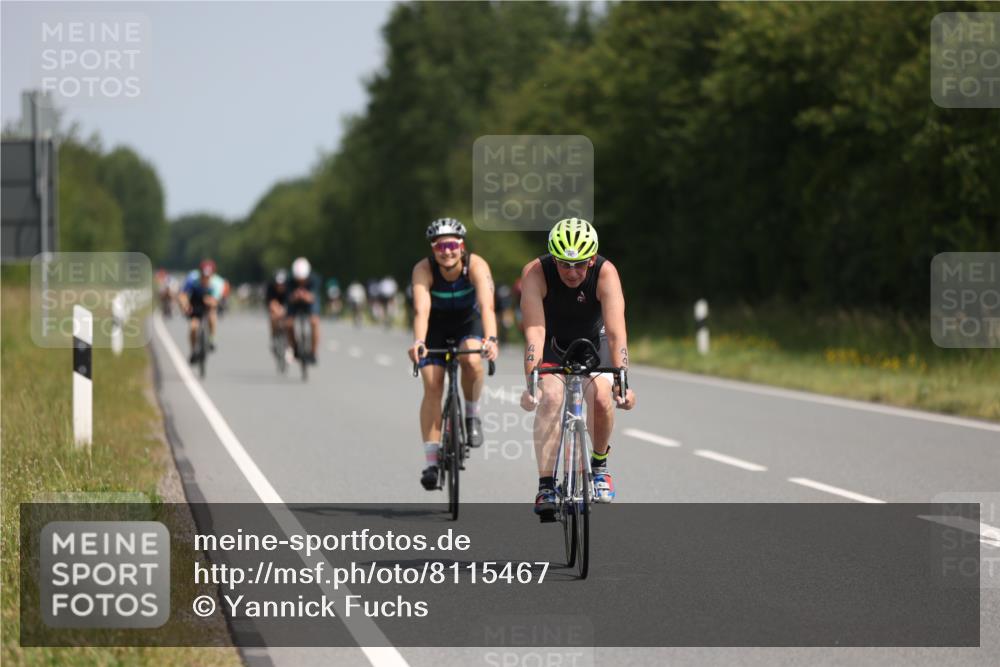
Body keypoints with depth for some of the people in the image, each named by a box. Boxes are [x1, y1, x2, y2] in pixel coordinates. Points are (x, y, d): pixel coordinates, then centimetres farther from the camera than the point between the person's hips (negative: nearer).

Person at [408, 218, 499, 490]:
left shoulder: (476, 266, -29)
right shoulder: (424, 269, -28)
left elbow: (486, 305, -42)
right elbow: (421, 309, -41)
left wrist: (490, 339, -60)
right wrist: (418, 342, -59)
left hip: (469, 322, 0)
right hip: (436, 326, 1)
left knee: (472, 361, -32)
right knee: (432, 386, -12)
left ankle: (472, 415, -4)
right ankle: (431, 461, -9)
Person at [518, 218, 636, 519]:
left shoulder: (605, 273, -29)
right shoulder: (535, 273, -29)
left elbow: (616, 333, -35)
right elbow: (535, 331, -36)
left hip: (592, 342, 0)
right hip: (551, 345, 0)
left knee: (601, 398, -24)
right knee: (550, 397, -27)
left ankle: (599, 466, 4)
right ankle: (545, 485, -24)